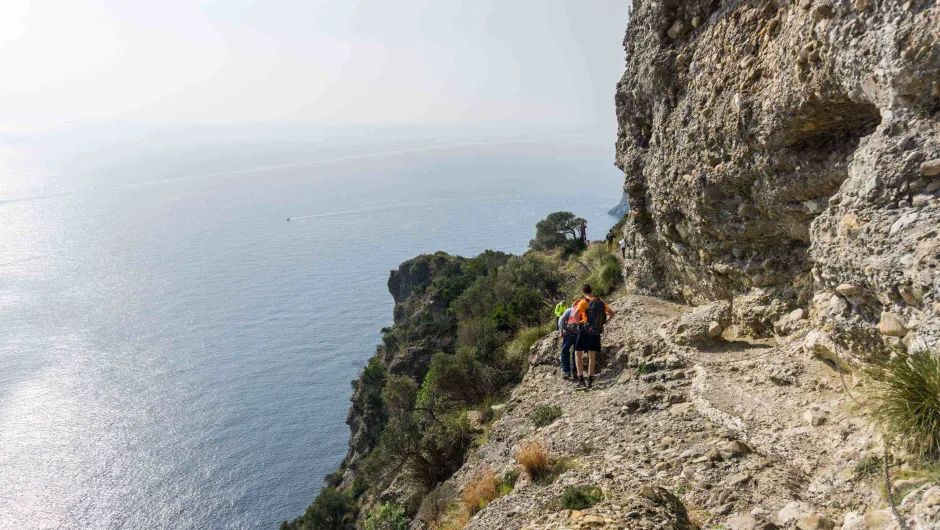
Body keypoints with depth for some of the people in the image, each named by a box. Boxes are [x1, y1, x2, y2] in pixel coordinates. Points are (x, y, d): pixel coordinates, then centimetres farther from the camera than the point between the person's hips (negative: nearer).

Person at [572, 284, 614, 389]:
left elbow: (575, 314, -25)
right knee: (592, 356, 14)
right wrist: (603, 322, 14)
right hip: (596, 332, 5)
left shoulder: (583, 302, -9)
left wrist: (578, 321, -7)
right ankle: (590, 381, 16)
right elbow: (611, 313, 12)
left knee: (578, 354, 3)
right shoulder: (600, 302, 8)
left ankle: (581, 380, -6)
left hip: (585, 331, -5)